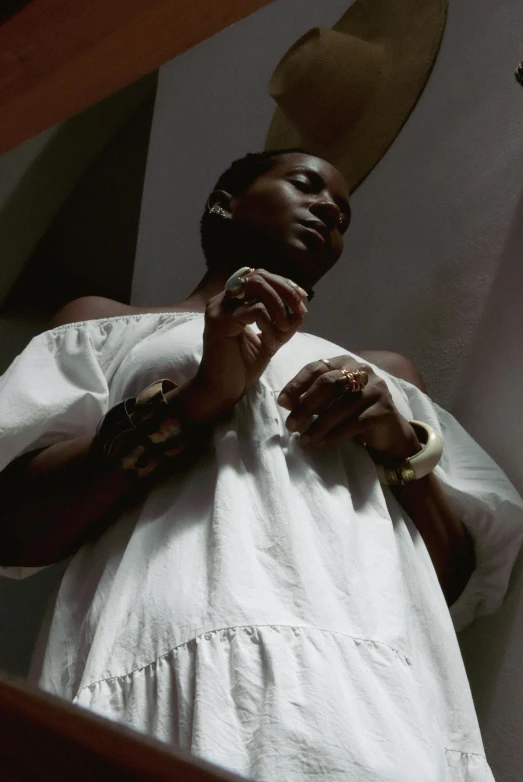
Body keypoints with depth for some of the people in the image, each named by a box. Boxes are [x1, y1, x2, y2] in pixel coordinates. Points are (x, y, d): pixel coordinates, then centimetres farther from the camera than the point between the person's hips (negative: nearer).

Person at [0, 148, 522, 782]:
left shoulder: (384, 373, 25)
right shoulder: (102, 323, 17)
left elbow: (460, 585, 17)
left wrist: (404, 445, 1)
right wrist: (197, 398, -7)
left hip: (383, 683, 2)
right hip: (182, 668, -1)